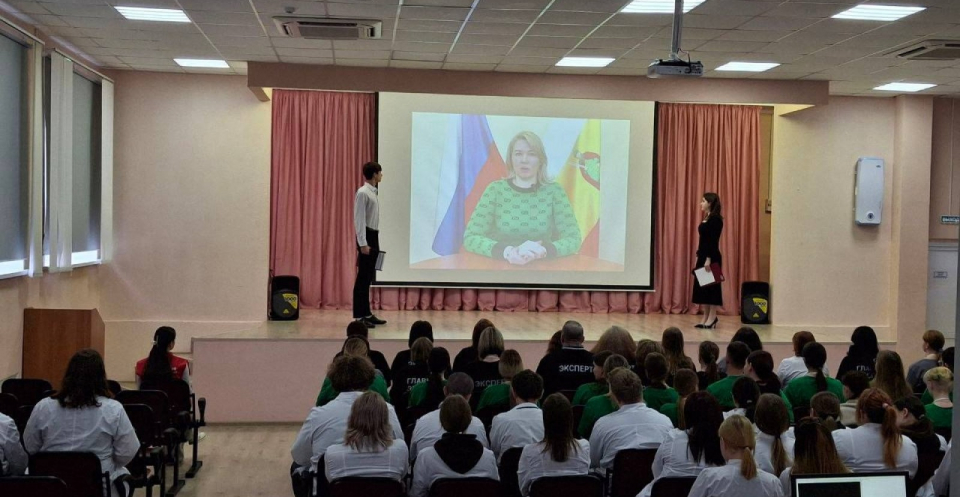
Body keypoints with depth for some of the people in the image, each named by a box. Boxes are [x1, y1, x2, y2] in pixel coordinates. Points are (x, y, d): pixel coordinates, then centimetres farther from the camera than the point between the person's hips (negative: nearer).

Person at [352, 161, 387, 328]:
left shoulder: (373, 192, 15)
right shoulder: (363, 193, -13)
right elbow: (359, 219, -18)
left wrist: (373, 241, 14)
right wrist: (363, 243, -22)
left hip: (374, 236, 10)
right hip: (367, 236, -10)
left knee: (369, 277, 12)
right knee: (363, 277, -8)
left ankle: (367, 313, 18)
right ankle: (359, 316, -5)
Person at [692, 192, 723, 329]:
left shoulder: (715, 219, -12)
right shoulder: (706, 219, 15)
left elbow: (714, 241, -18)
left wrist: (709, 259, -22)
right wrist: (698, 257, 17)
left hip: (711, 257, -10)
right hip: (702, 256, 10)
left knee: (711, 286, -4)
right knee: (702, 286, 9)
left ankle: (712, 318, 2)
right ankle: (706, 318, 14)